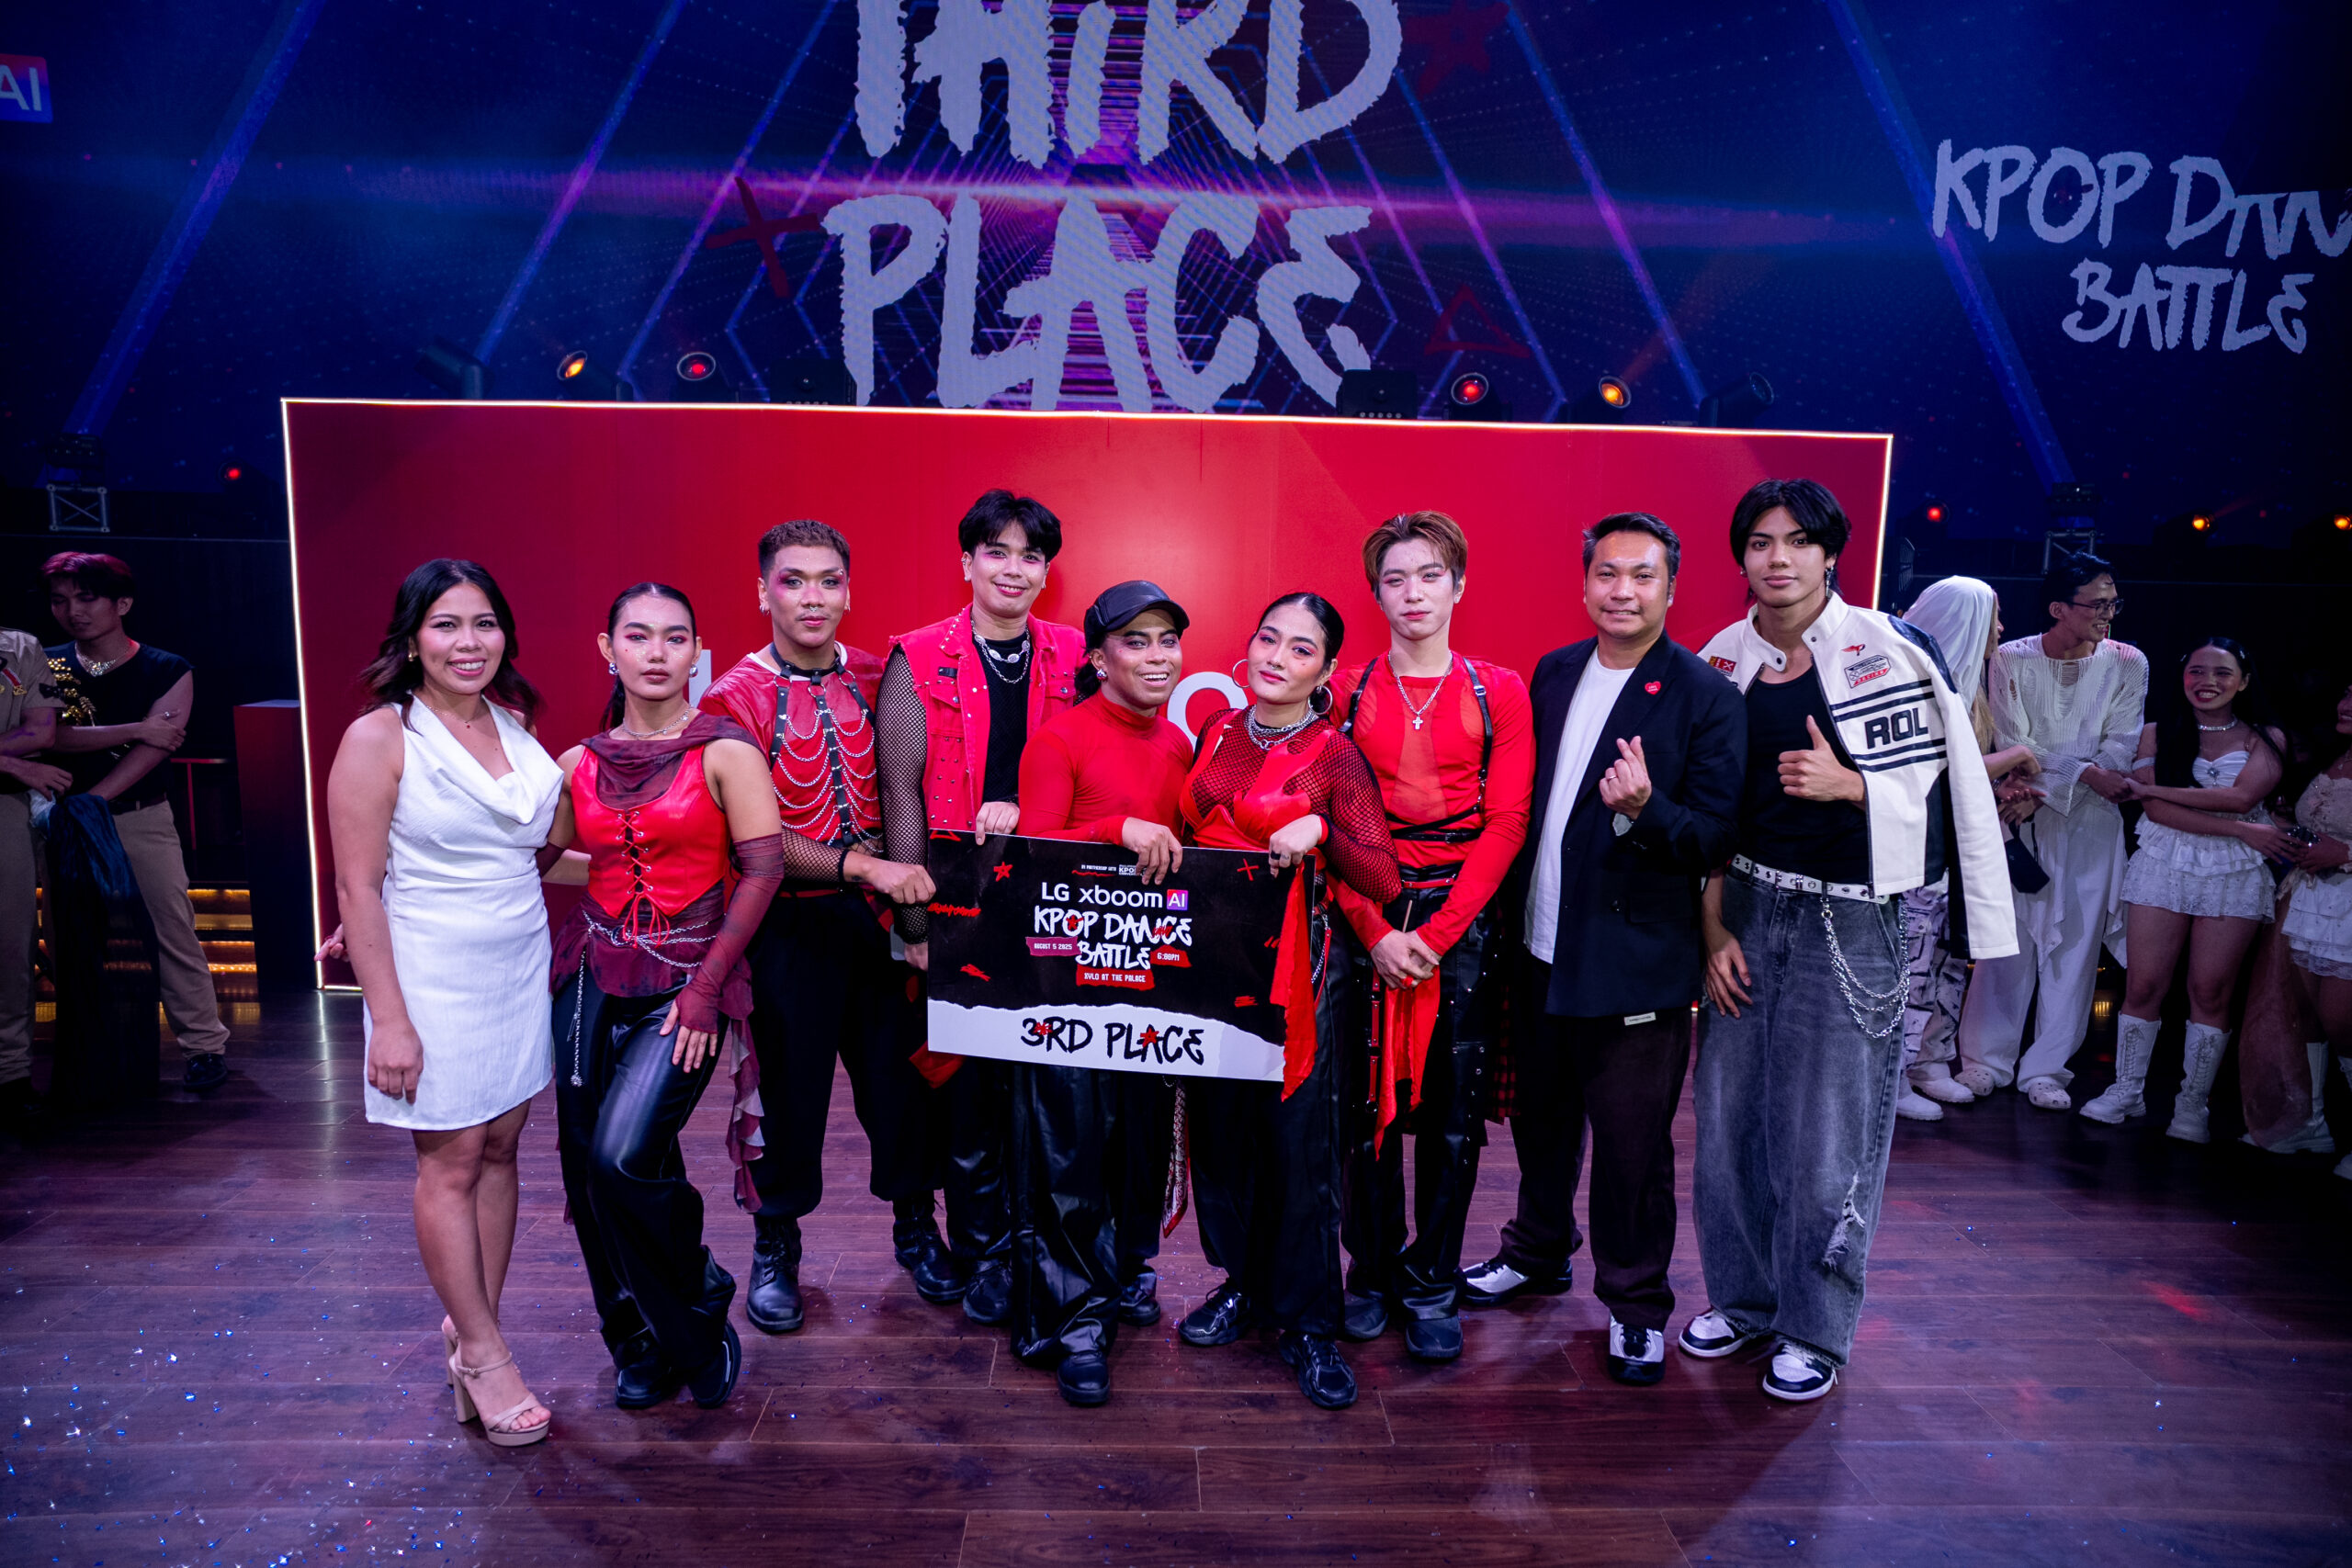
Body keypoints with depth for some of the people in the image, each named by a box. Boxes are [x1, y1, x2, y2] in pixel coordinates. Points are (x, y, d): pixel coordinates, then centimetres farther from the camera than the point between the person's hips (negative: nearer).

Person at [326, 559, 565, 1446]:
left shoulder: (515, 725, 7)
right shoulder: (379, 738, -10)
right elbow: (358, 887, -12)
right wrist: (388, 1019, -15)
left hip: (522, 967, 6)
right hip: (433, 976, -6)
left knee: (499, 1148, 11)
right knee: (450, 1164, 4)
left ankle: (469, 1324, 27)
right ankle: (484, 1354, 16)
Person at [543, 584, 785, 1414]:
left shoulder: (724, 749, -6)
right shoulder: (581, 763, 7)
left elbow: (764, 865, -10)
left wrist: (707, 985, -12)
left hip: (686, 979, -5)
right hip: (594, 972, 5)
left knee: (625, 1158, -18)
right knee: (586, 1167, 7)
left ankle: (700, 1310, 11)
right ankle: (641, 1347, 29)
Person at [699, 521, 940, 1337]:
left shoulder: (877, 678, 3)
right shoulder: (734, 698, -7)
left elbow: (901, 788, 8)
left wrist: (909, 890, -2)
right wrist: (861, 866, -22)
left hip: (877, 914, 3)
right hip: (789, 923, -2)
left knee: (899, 1070, 11)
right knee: (788, 1083, 9)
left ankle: (914, 1223, 34)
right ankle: (775, 1249, 32)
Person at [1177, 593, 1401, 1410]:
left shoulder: (1334, 755, -5)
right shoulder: (1217, 732, 9)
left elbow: (1383, 881, -11)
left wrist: (1321, 833, -24)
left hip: (1293, 962, -4)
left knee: (1296, 1133, 1)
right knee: (1218, 1120, 11)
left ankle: (1307, 1321, 18)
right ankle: (1242, 1282, 32)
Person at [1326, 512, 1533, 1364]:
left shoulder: (1498, 693, 3)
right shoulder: (1346, 689, 5)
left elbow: (1506, 823, -3)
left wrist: (1437, 932, -12)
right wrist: (1375, 931, -11)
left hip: (1463, 914, 0)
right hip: (1364, 916, 0)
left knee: (1451, 1107, 5)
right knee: (1364, 1100, 5)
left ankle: (1433, 1283, 21)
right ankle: (1372, 1268, 24)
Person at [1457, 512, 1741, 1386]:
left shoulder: (1705, 697, -10)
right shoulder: (1555, 673, 7)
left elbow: (1717, 837, -12)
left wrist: (1645, 809, -31)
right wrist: (1507, 911, 5)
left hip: (1636, 963, -5)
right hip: (1540, 947, 6)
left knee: (1632, 1143, 6)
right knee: (1539, 1115, 21)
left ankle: (1635, 1305, 27)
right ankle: (1538, 1252, 43)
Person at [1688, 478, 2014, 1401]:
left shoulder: (1889, 650, -6)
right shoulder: (1722, 663, 4)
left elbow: (1943, 784, -2)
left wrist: (1848, 785, -20)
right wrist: (1715, 929, 1)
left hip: (1850, 921, -3)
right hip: (1746, 913, 4)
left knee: (1827, 1134, 2)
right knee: (1729, 1116, 9)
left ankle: (1815, 1326, 23)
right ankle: (1741, 1297, 29)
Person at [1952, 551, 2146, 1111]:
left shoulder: (2127, 663, 2)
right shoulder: (2011, 659, -1)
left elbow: (2120, 749, -4)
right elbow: (2013, 745, -6)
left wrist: (2046, 775, -15)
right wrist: (2086, 772, -15)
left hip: (2090, 820, 1)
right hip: (2021, 815, -1)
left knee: (2075, 940, 1)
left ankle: (2046, 1067, 11)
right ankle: (1987, 1059, 10)